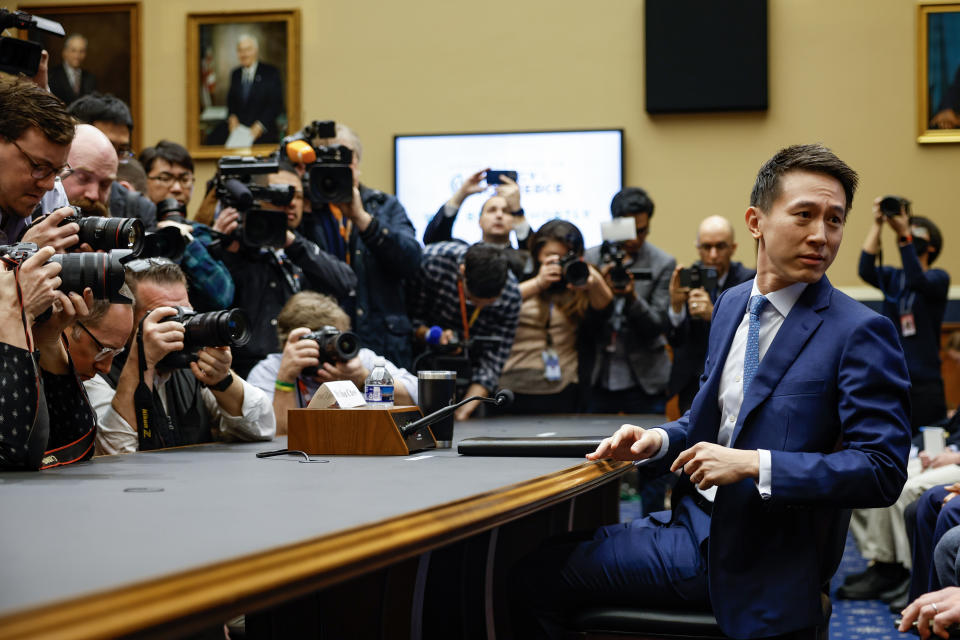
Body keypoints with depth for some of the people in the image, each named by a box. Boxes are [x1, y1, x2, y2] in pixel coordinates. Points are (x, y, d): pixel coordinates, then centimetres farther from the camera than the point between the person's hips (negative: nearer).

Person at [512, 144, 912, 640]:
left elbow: (882, 470, -20)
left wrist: (754, 465, -25)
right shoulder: (731, 303, 9)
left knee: (541, 577, -7)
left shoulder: (861, 333, -14)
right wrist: (658, 440, -1)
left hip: (759, 558, -7)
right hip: (694, 520, 7)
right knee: (532, 570, 2)